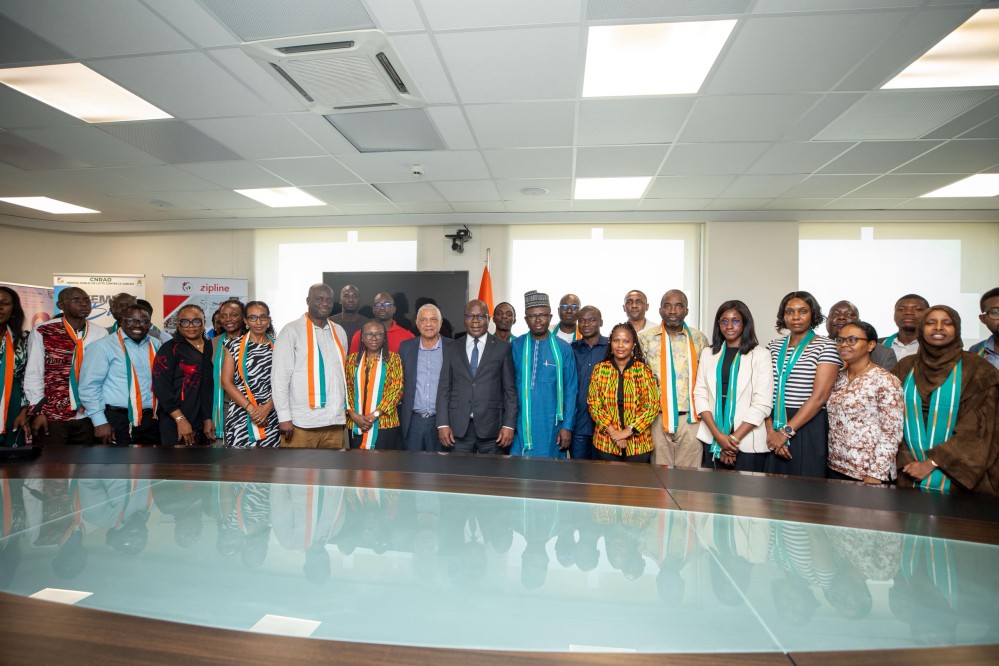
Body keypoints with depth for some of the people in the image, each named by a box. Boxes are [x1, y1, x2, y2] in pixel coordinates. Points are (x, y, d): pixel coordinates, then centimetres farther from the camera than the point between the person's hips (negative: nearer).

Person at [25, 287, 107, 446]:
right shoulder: (42, 332, -3)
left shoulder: (101, 334, 2)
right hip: (52, 416, -2)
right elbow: (33, 373, -2)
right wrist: (37, 410, -6)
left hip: (89, 416, 2)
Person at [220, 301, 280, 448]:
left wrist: (267, 408, -11)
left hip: (271, 416, 1)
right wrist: (250, 408, -10)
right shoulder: (234, 345, 4)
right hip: (240, 416, -1)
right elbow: (226, 382, -1)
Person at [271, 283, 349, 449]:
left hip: (334, 420, 4)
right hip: (301, 422, -4)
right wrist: (284, 417, -10)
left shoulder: (339, 332, 13)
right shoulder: (292, 331, -3)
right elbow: (280, 376, -6)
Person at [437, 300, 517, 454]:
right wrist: (442, 424, -2)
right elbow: (444, 389, 7)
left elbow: (510, 390, 2)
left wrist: (509, 425, -5)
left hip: (491, 428, -1)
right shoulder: (451, 349, 9)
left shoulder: (503, 348, 4)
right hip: (458, 428, 2)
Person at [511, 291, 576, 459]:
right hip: (520, 426, 1)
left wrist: (567, 426, -4)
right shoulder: (516, 346, 1)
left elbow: (570, 390, 0)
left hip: (551, 426, 0)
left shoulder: (563, 348, 0)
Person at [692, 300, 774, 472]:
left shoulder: (760, 355, -1)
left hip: (747, 442, -3)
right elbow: (700, 395, 2)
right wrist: (718, 435, -9)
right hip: (712, 439, 3)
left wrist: (734, 438, -11)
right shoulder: (708, 353, 8)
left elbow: (762, 404, -7)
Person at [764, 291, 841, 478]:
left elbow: (819, 397, -12)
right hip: (774, 425, 4)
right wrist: (771, 431, -9)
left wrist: (786, 432, -14)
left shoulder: (826, 347, -3)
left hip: (808, 426, -4)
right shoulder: (773, 346, 10)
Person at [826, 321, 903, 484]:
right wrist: (832, 461, 6)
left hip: (867, 473, -6)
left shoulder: (885, 381, -11)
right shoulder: (838, 378, 7)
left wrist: (875, 475, -16)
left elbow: (892, 434, -14)